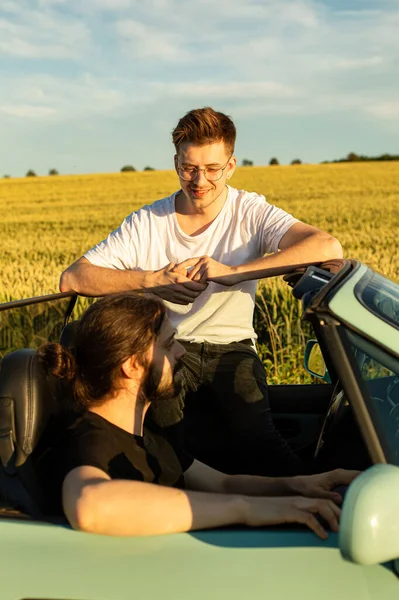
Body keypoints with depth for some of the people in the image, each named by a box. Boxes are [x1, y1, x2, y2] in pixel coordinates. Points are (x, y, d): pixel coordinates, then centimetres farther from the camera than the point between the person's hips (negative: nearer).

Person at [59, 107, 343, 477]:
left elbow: (328, 247, -21)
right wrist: (151, 279, -20)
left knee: (253, 435, -29)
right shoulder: (147, 224, 1)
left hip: (232, 348, 0)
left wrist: (233, 271, -27)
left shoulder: (251, 213, -2)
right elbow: (71, 279, -6)